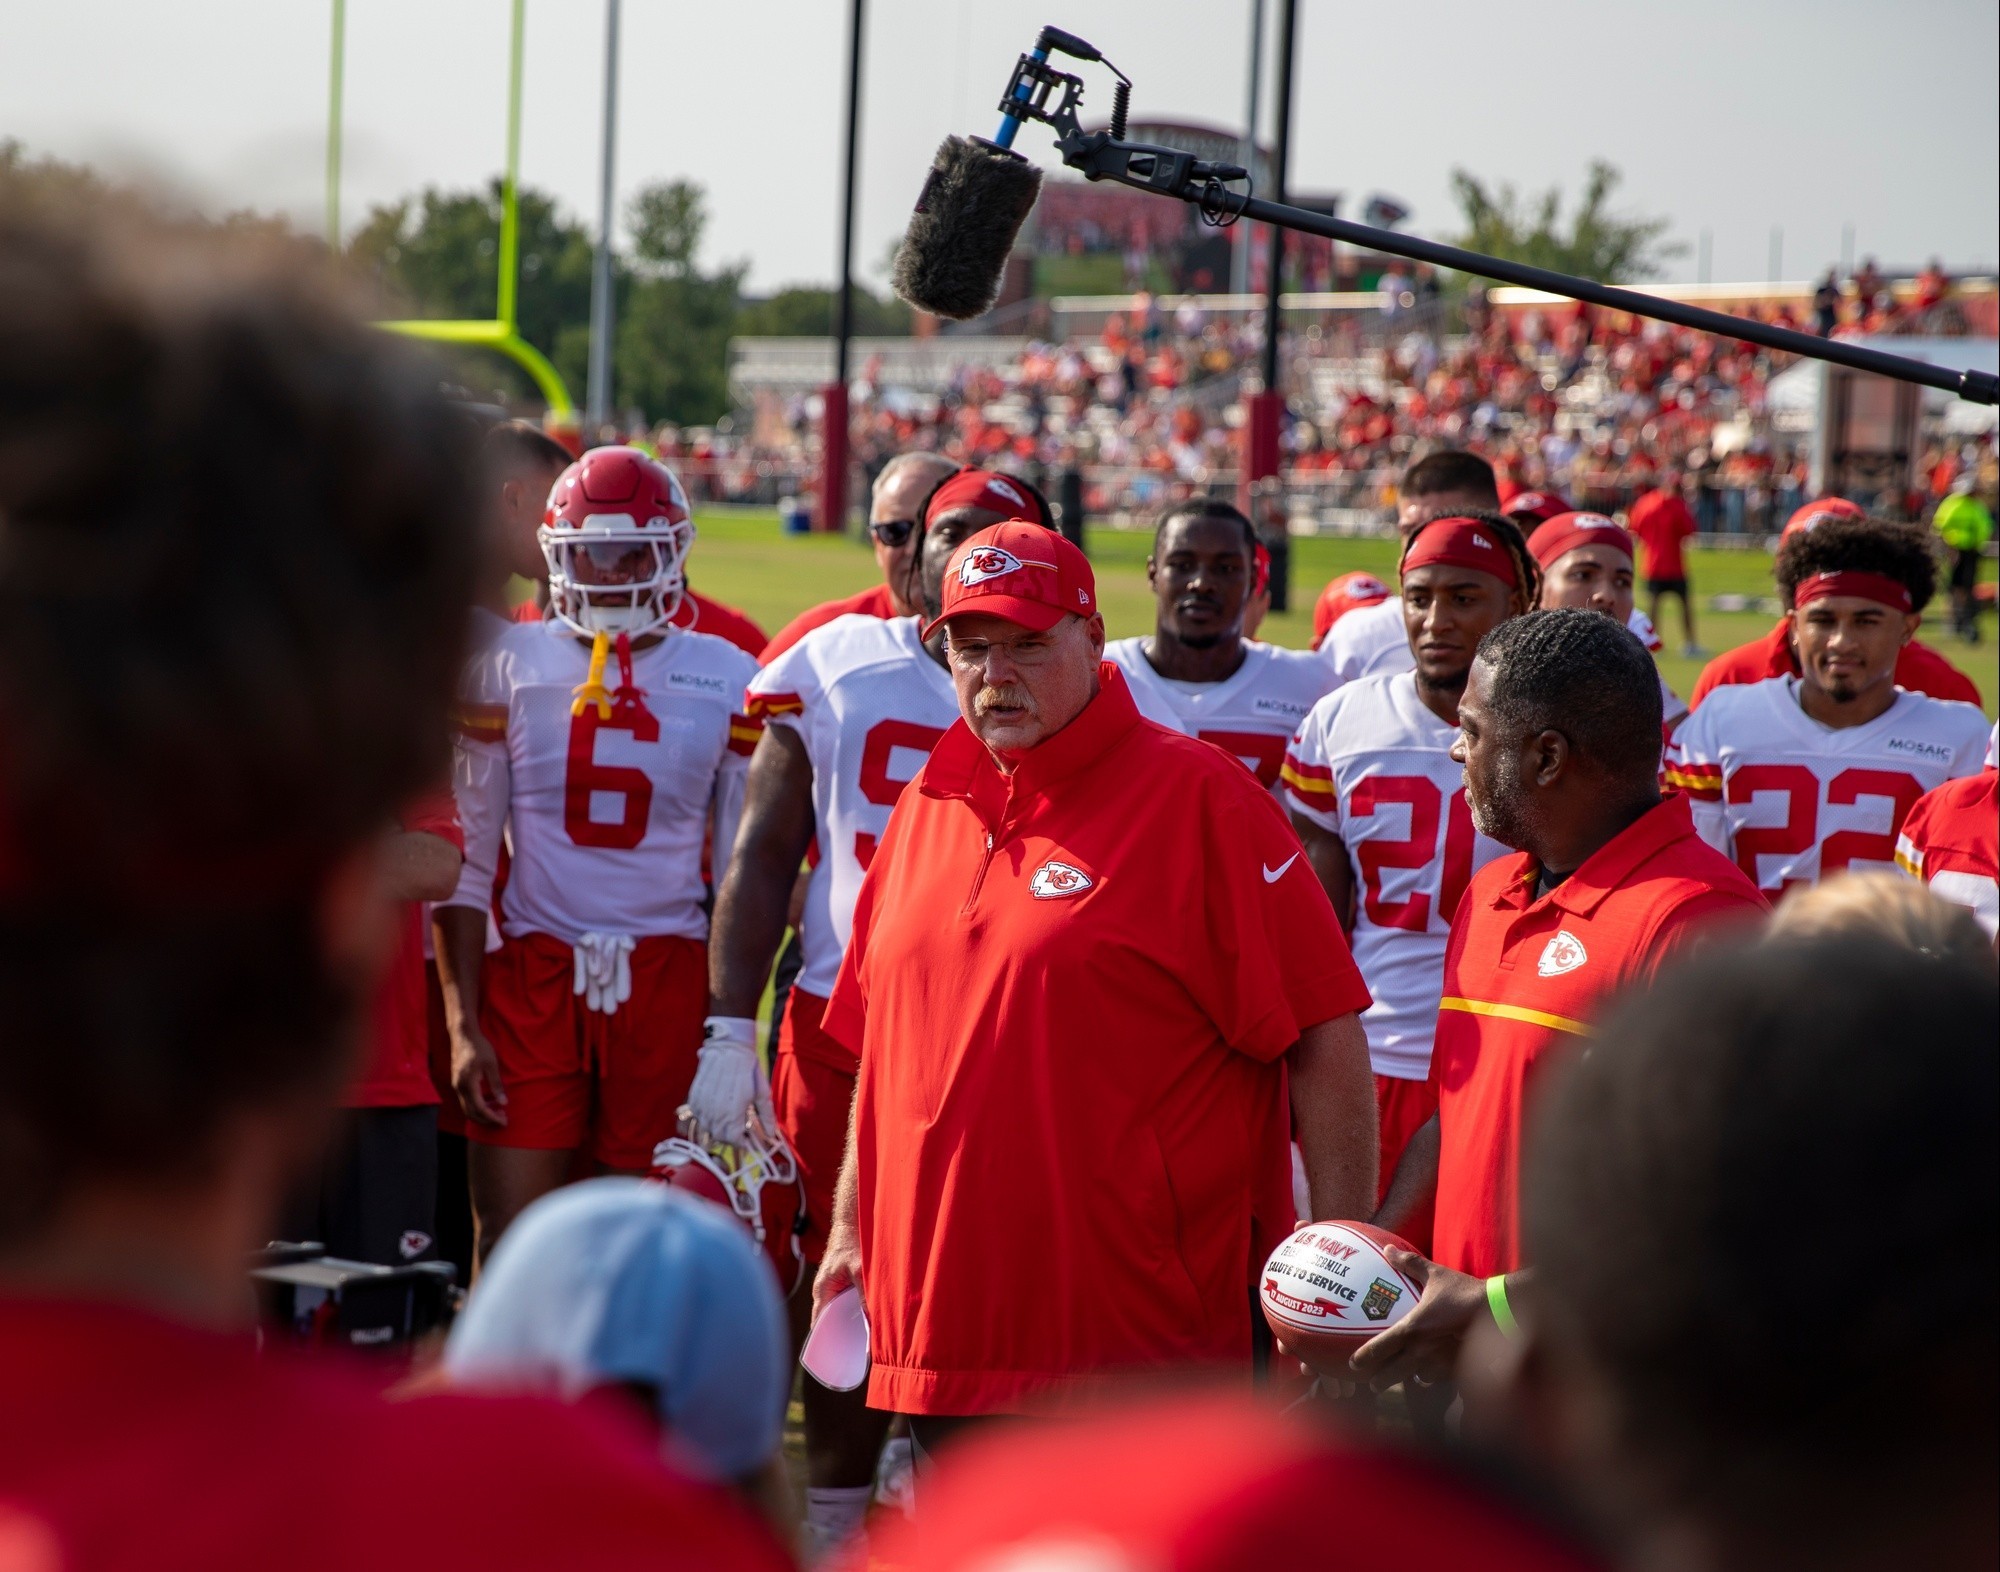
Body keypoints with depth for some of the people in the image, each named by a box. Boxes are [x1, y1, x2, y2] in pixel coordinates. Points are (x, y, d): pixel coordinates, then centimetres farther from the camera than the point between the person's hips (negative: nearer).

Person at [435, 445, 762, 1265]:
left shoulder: (726, 680, 5)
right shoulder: (508, 667, 3)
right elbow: (464, 862, 3)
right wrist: (462, 1023, -4)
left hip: (666, 978, 1)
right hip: (531, 972, 0)